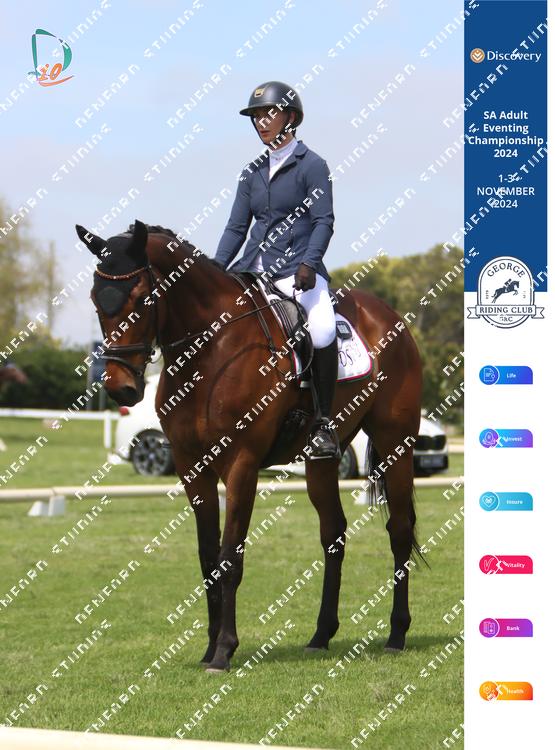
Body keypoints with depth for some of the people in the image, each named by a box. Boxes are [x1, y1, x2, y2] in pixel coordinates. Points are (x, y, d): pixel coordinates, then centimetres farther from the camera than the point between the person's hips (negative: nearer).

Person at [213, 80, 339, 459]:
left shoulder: (312, 165, 0)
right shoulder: (253, 172, 16)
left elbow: (323, 221, -8)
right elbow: (237, 228, 14)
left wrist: (308, 263, -23)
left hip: (298, 269, -7)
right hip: (255, 270, 7)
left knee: (323, 332, -32)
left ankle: (323, 423, -19)